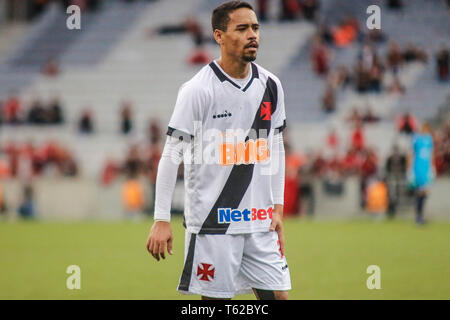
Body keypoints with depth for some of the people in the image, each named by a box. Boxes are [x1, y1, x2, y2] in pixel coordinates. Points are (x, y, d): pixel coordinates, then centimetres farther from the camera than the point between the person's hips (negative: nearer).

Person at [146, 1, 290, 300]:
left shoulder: (270, 86, 7)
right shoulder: (197, 90, -10)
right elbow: (171, 155, -8)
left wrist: (277, 207, 12)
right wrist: (162, 220, -11)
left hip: (260, 220, 5)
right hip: (211, 220, -5)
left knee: (277, 294, 2)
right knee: (215, 299, -1)